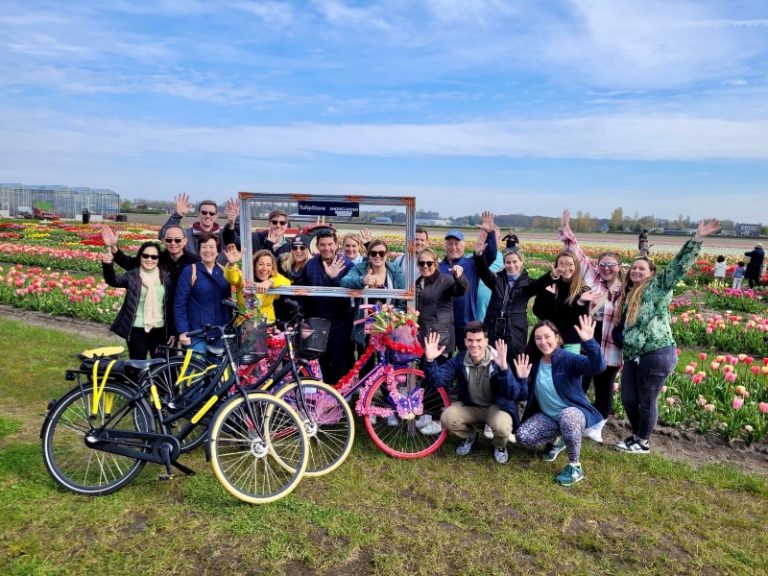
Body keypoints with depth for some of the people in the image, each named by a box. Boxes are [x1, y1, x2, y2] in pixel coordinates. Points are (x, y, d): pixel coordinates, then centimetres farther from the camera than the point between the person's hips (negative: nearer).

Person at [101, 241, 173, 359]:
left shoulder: (166, 276, 3)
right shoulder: (132, 275, -2)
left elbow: (171, 305, 6)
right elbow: (113, 280, -22)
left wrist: (172, 332, 5)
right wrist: (107, 265, -42)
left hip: (160, 330, 2)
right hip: (137, 329, -2)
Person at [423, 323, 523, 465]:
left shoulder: (496, 361, -23)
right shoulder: (459, 360, -13)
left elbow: (513, 395, -34)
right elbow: (437, 380, -20)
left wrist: (504, 368, -51)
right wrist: (430, 360, -39)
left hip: (496, 406, -3)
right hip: (469, 406, 3)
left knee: (502, 427, -34)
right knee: (447, 418, -22)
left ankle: (500, 446, 6)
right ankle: (469, 436, 13)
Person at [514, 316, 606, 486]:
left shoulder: (569, 359, -17)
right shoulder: (533, 362, -3)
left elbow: (598, 367, -37)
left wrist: (589, 342, -51)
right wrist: (522, 379, -21)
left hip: (574, 413, -5)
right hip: (547, 416, 5)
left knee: (567, 416, -40)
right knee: (522, 437, -18)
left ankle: (575, 467, -16)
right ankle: (556, 438, 16)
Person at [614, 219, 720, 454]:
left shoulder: (656, 287, -5)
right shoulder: (627, 293, 16)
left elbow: (679, 266, -17)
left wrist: (697, 239, -23)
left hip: (657, 355, -7)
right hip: (632, 356, 7)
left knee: (647, 401, 5)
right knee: (628, 399, 13)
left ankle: (643, 443, 23)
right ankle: (636, 436, 35)